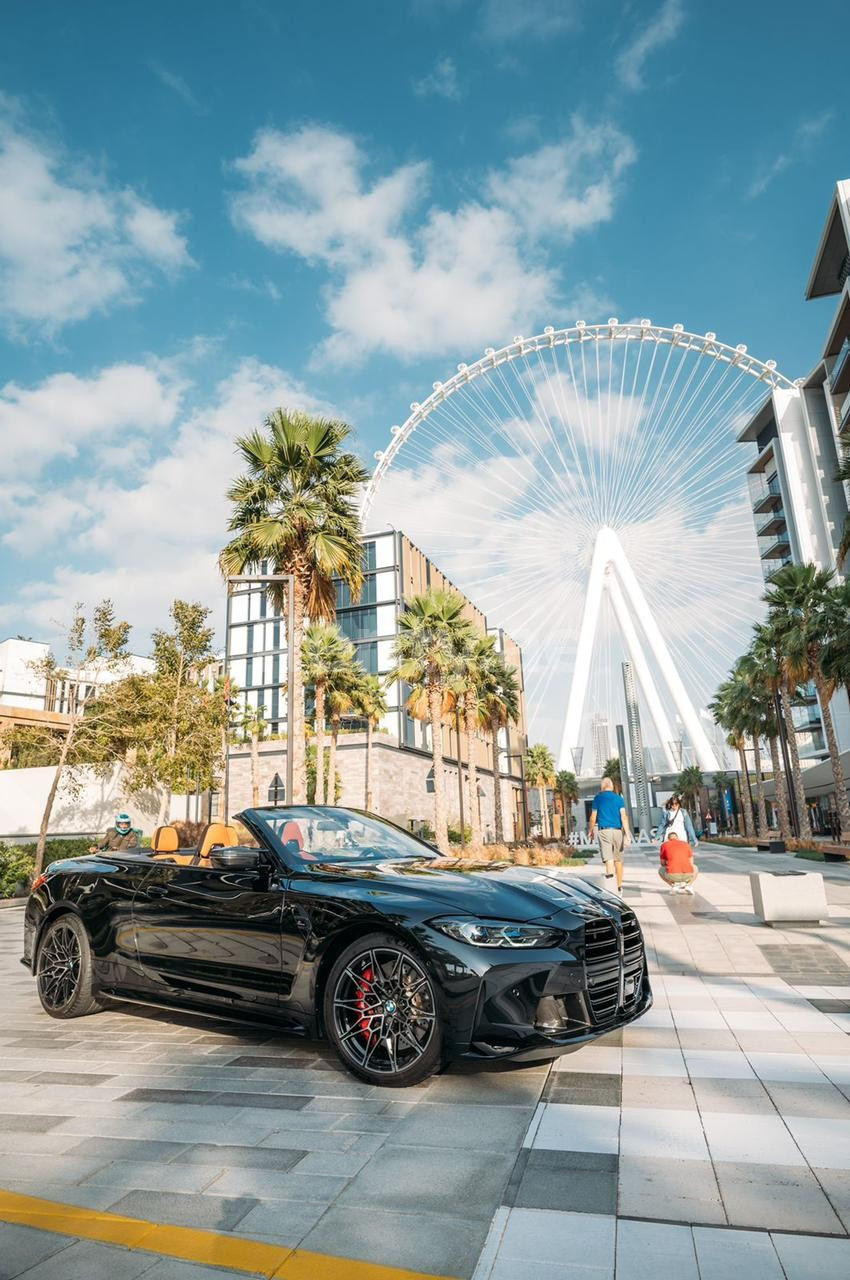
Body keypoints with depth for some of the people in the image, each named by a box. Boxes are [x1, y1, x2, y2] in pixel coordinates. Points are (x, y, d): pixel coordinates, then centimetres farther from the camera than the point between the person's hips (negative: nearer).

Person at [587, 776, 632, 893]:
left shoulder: (598, 798, 3)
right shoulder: (619, 798, 6)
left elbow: (593, 818, 4)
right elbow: (624, 817, -3)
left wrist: (590, 831, 17)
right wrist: (627, 834, -5)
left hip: (604, 831, -2)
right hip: (617, 831, 2)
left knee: (608, 858, -10)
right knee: (618, 859, 13)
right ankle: (619, 886, 22)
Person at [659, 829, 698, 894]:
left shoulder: (664, 845, 16)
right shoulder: (686, 844, 22)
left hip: (672, 875, -2)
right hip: (688, 875, 2)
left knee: (660, 869, 34)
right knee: (695, 869, 38)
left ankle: (674, 885, 8)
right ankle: (687, 885, 11)